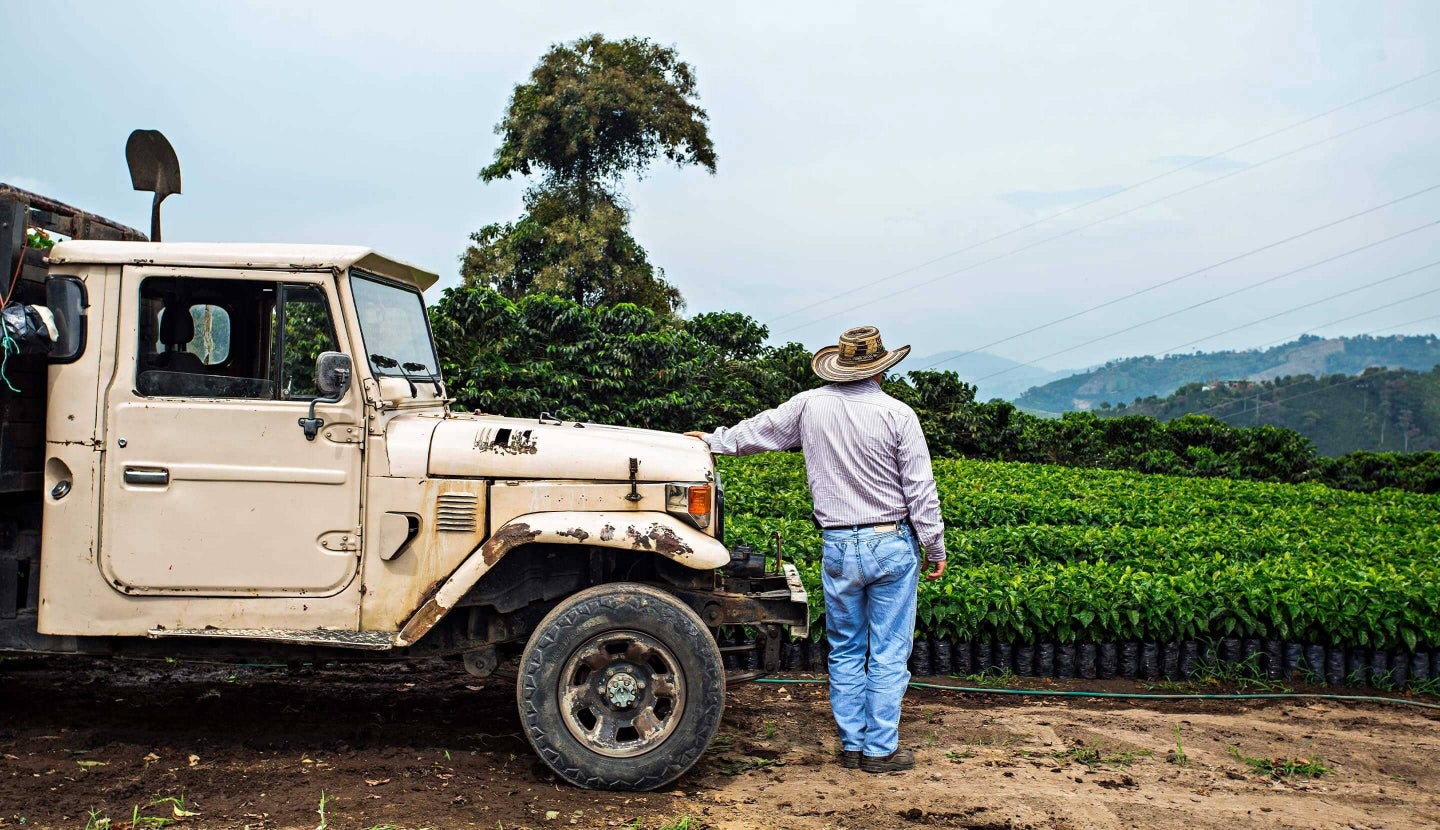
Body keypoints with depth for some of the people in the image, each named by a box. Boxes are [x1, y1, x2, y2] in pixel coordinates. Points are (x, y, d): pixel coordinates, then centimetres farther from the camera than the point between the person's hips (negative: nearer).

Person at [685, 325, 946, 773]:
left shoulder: (810, 405, 1)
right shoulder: (898, 414, -8)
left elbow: (759, 430, 16)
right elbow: (920, 489, -6)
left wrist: (713, 440, 34)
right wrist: (935, 548, 4)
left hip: (838, 547, 3)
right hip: (893, 545, -2)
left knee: (845, 651, 15)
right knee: (888, 651, 6)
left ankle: (851, 744, 21)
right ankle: (880, 749, 11)